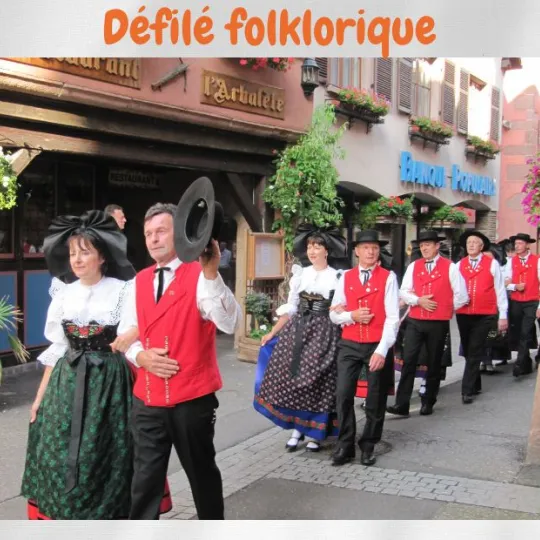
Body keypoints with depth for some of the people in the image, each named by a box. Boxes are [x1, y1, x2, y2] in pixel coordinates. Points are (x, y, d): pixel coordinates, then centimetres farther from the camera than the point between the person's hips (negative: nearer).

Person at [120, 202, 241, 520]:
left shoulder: (199, 275, -10)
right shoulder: (140, 281, 8)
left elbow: (230, 323, -26)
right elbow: (127, 331, 15)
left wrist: (211, 273, -38)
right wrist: (140, 355, -7)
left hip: (193, 398, -4)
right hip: (147, 400, 4)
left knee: (202, 471, 14)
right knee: (145, 477, 9)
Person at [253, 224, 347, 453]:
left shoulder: (338, 278, 0)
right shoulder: (300, 274, 8)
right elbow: (290, 308, 11)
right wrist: (272, 333, 10)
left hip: (323, 333, -3)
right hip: (297, 330, 3)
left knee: (316, 381, -1)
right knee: (291, 378, 0)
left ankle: (315, 433, 14)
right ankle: (297, 428, 15)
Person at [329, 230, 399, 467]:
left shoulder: (388, 277, -4)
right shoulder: (346, 278, 7)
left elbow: (393, 317, -9)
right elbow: (334, 314, 9)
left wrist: (382, 350, -17)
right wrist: (350, 316, -13)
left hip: (378, 346, -2)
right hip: (349, 345, 2)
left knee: (376, 399, 7)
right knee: (343, 395, -3)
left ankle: (368, 446, 23)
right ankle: (345, 446, 11)